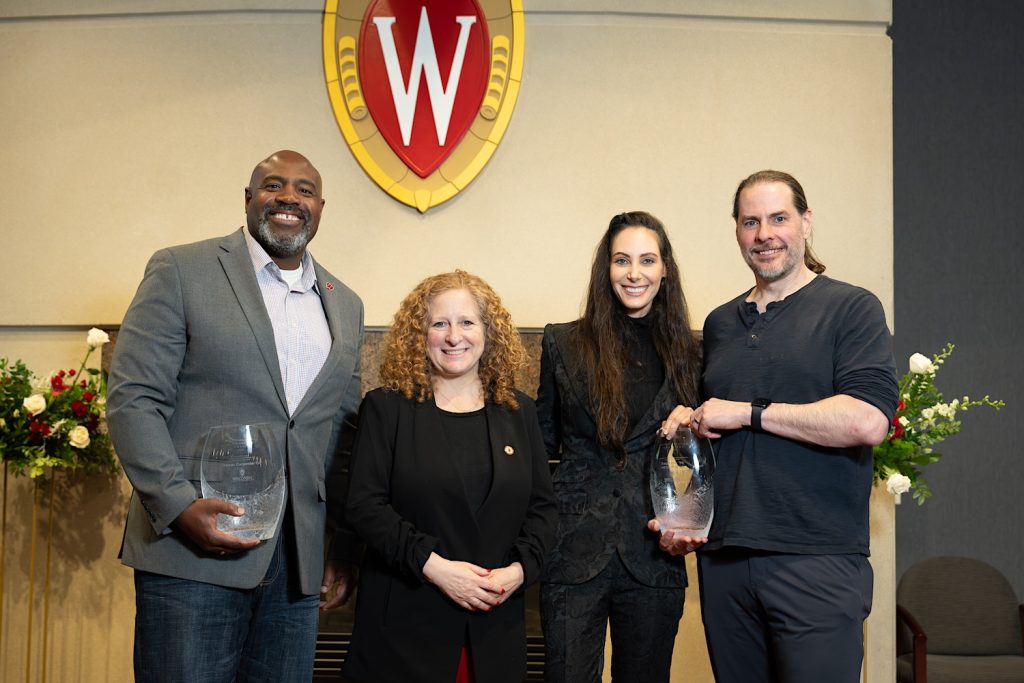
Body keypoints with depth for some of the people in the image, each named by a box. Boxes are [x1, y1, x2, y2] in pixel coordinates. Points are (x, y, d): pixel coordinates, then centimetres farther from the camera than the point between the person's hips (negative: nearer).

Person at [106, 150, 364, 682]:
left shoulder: (345, 305, 15)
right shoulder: (182, 271, 1)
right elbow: (133, 399, -5)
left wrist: (346, 543, 12)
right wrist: (179, 505, -17)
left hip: (300, 560, 4)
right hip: (193, 555, -4)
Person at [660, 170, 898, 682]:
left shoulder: (851, 308, -2)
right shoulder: (720, 323, 17)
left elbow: (867, 422, -17)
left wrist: (747, 412, -12)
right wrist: (688, 422, 6)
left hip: (816, 562, -5)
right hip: (723, 556, 5)